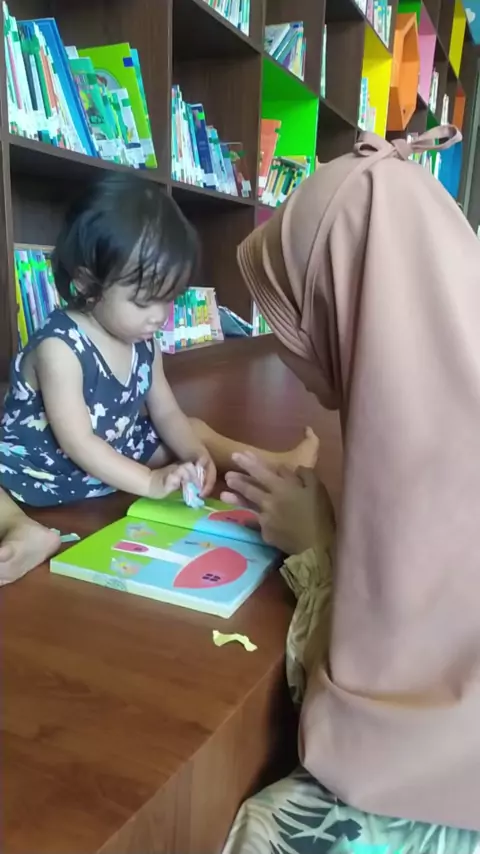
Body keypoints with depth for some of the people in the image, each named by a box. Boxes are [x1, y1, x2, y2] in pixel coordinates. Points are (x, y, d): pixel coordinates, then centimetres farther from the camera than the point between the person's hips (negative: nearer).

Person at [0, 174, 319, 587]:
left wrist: (196, 454, -19)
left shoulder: (144, 344, -5)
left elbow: (167, 415, 1)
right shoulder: (58, 347, -28)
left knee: (196, 430, 7)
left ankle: (277, 464, 8)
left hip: (117, 459, 6)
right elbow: (77, 442, -30)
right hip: (40, 470, -6)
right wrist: (151, 482, -34)